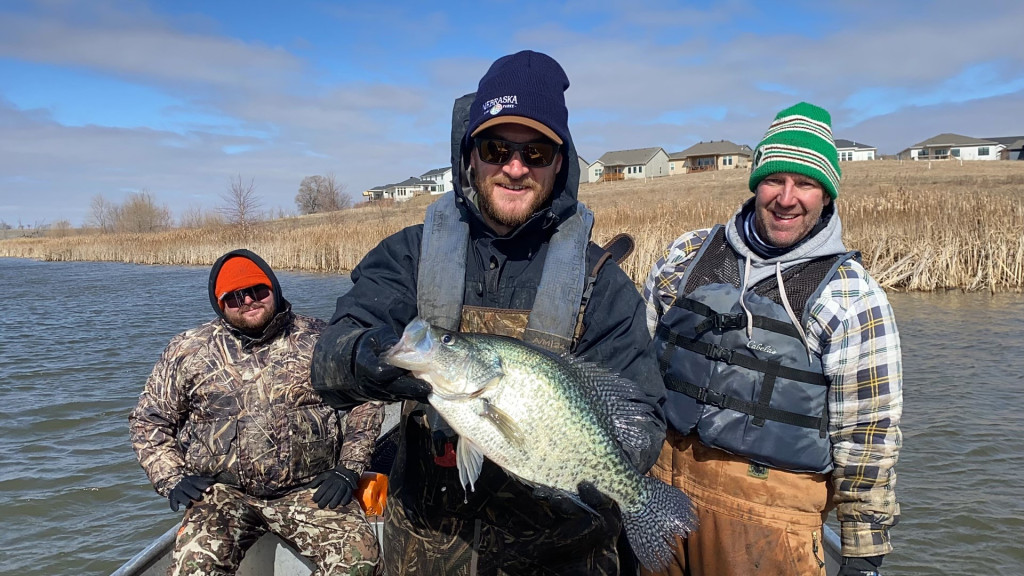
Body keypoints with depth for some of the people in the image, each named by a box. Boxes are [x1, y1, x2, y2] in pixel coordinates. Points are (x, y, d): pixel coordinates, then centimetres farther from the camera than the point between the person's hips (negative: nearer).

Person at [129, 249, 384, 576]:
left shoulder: (317, 339, 5)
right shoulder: (188, 351, 7)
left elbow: (366, 400, 10)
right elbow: (148, 420, 15)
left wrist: (348, 469, 1)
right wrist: (171, 479, 1)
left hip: (311, 490, 0)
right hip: (223, 492, 0)